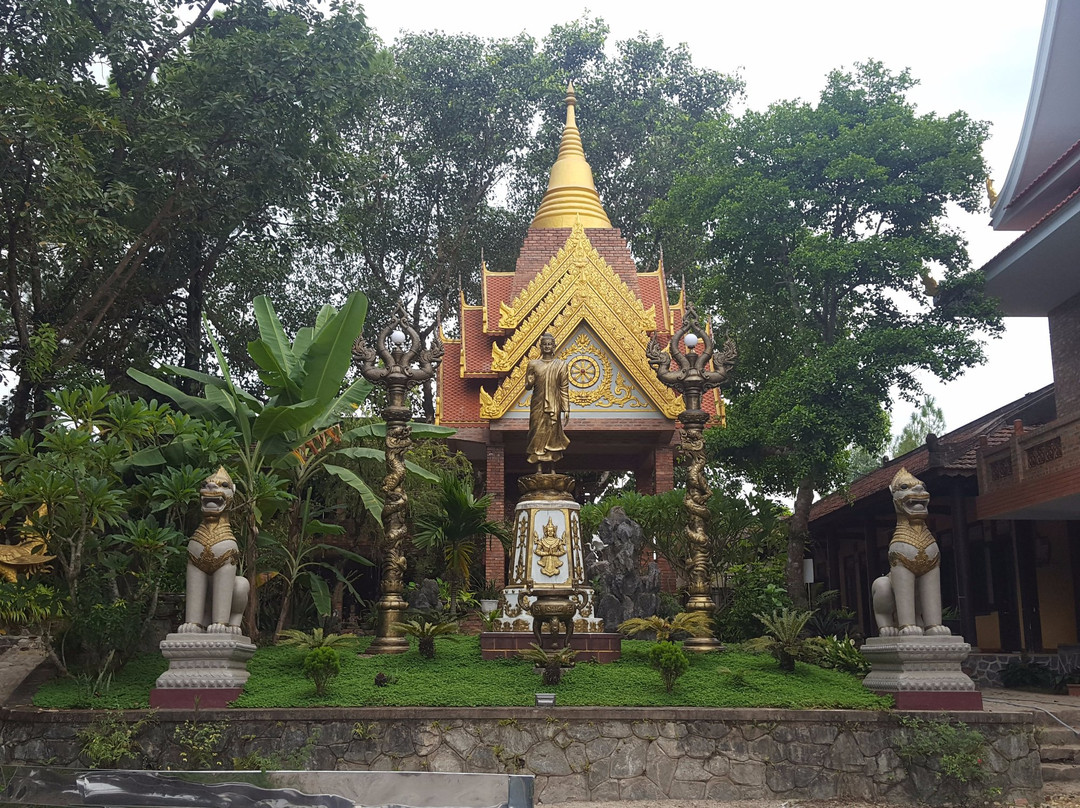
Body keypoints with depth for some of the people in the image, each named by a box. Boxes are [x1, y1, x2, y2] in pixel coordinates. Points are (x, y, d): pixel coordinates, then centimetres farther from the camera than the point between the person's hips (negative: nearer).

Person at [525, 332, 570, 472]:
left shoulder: (561, 365, 3)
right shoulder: (533, 364, 4)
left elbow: (564, 388, 2)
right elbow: (527, 386, 8)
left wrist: (566, 409, -2)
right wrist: (530, 383, -17)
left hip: (554, 405, 0)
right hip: (538, 405, 1)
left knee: (552, 434, 0)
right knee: (538, 434, -2)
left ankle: (552, 468, 8)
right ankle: (539, 468, 3)